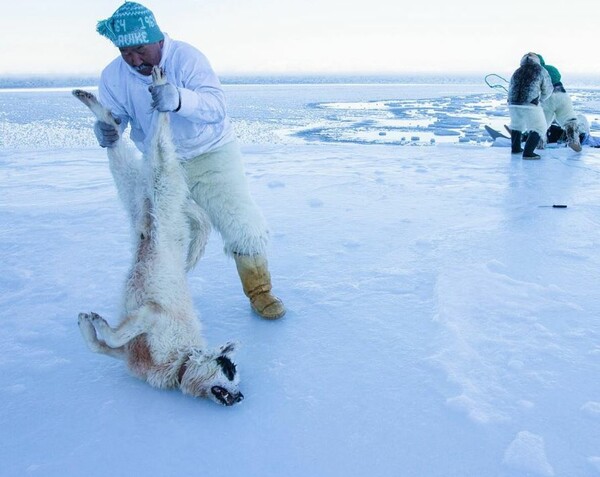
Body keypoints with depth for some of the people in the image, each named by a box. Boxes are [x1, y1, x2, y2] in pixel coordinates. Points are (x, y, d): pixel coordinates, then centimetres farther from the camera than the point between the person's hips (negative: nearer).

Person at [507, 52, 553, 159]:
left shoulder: (517, 71, 23)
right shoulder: (541, 71, 12)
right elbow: (547, 90, 18)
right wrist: (541, 99, 38)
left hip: (513, 104, 5)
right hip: (530, 104, -5)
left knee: (516, 124, 31)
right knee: (539, 128, 7)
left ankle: (515, 148, 36)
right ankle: (528, 152, -6)